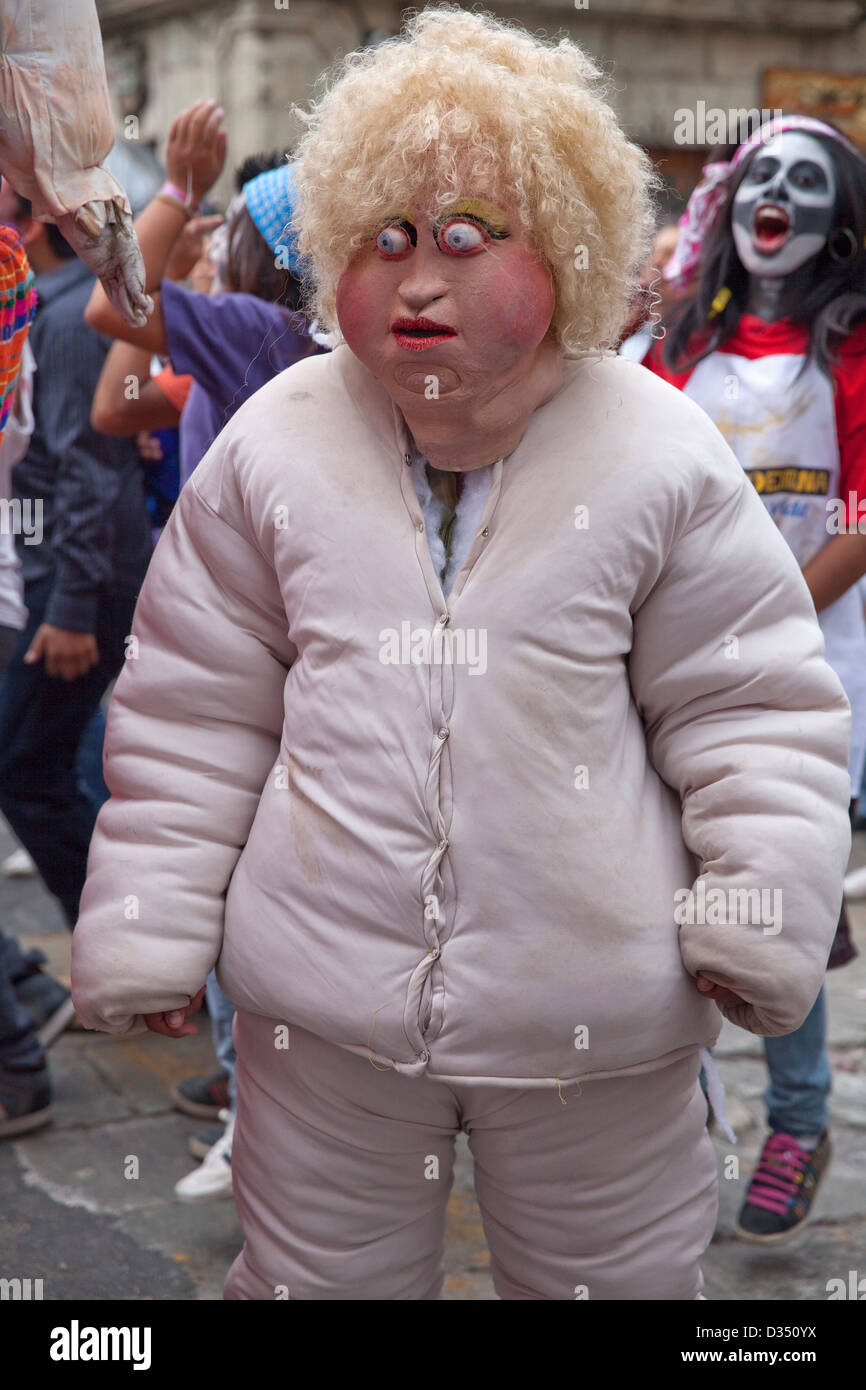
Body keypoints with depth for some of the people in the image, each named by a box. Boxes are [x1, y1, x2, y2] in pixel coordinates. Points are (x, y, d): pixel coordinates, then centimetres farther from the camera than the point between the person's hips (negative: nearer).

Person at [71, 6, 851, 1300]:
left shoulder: (660, 456, -8)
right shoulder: (275, 444, -4)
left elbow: (755, 709, -1)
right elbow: (192, 714, 3)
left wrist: (762, 920, -9)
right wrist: (147, 931, 2)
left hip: (600, 1007, -1)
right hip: (321, 998, 1)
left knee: (616, 1276, 19)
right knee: (314, 1275, 20)